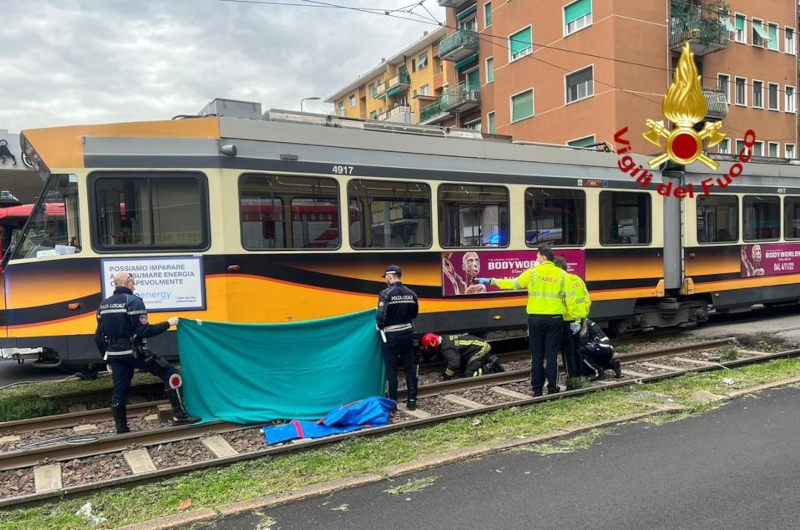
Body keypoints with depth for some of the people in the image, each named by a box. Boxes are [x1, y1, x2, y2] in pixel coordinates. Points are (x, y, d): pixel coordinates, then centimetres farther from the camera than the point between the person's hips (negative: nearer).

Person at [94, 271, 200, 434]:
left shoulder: (103, 304, 12)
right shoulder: (133, 301, -11)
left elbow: (99, 337, 13)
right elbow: (144, 331, -19)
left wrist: (108, 358, 21)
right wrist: (168, 324, -10)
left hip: (115, 354, 7)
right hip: (133, 352, -7)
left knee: (119, 392, 13)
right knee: (169, 372, 0)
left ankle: (121, 430, 19)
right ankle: (179, 416, -3)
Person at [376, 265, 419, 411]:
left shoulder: (386, 293, -15)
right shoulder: (411, 293, 1)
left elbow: (380, 316, -23)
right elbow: (414, 314, 9)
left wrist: (380, 326, -4)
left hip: (392, 335, -4)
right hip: (407, 333, 5)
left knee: (391, 370, 5)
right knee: (409, 367, 11)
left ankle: (392, 402, 11)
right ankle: (412, 400, 16)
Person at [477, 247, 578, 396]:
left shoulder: (532, 272, -2)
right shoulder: (562, 274, 3)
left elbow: (513, 284, 1)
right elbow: (569, 298, 2)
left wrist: (492, 281, 10)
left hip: (536, 318, -1)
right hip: (555, 318, 1)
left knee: (537, 355, 7)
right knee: (552, 355, 6)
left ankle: (537, 389, 11)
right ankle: (552, 388, 9)